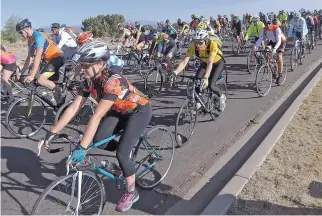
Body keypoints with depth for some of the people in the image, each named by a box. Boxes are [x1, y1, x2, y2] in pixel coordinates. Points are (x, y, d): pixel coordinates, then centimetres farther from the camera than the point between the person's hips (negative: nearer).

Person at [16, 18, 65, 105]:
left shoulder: (38, 36, -18)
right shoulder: (30, 40, 11)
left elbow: (38, 57, -27)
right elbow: (29, 58, 17)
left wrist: (32, 75, -32)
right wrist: (21, 72, 13)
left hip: (56, 58, -10)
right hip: (49, 60, 10)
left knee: (40, 79, -23)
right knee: (51, 84, 11)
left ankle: (60, 91, -6)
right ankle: (60, 104, 19)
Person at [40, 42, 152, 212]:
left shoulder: (113, 81, -35)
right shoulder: (89, 81, -12)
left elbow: (97, 117, -40)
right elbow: (73, 108, -11)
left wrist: (82, 148, -40)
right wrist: (52, 132, -12)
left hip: (140, 112, -7)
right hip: (119, 111, 7)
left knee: (121, 152, -15)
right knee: (99, 141, -12)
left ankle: (131, 193, 8)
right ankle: (127, 148, 18)